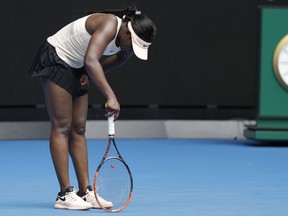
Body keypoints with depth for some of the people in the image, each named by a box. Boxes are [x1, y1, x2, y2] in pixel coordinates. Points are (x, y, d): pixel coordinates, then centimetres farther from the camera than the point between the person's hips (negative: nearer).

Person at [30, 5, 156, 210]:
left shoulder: (126, 44, -5)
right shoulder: (109, 25, -31)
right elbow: (91, 62, -46)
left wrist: (89, 75, -5)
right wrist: (111, 97, -51)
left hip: (76, 68, 9)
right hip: (55, 61, -9)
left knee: (78, 129, 5)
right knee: (62, 126, -10)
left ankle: (85, 192, 4)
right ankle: (65, 194, -10)